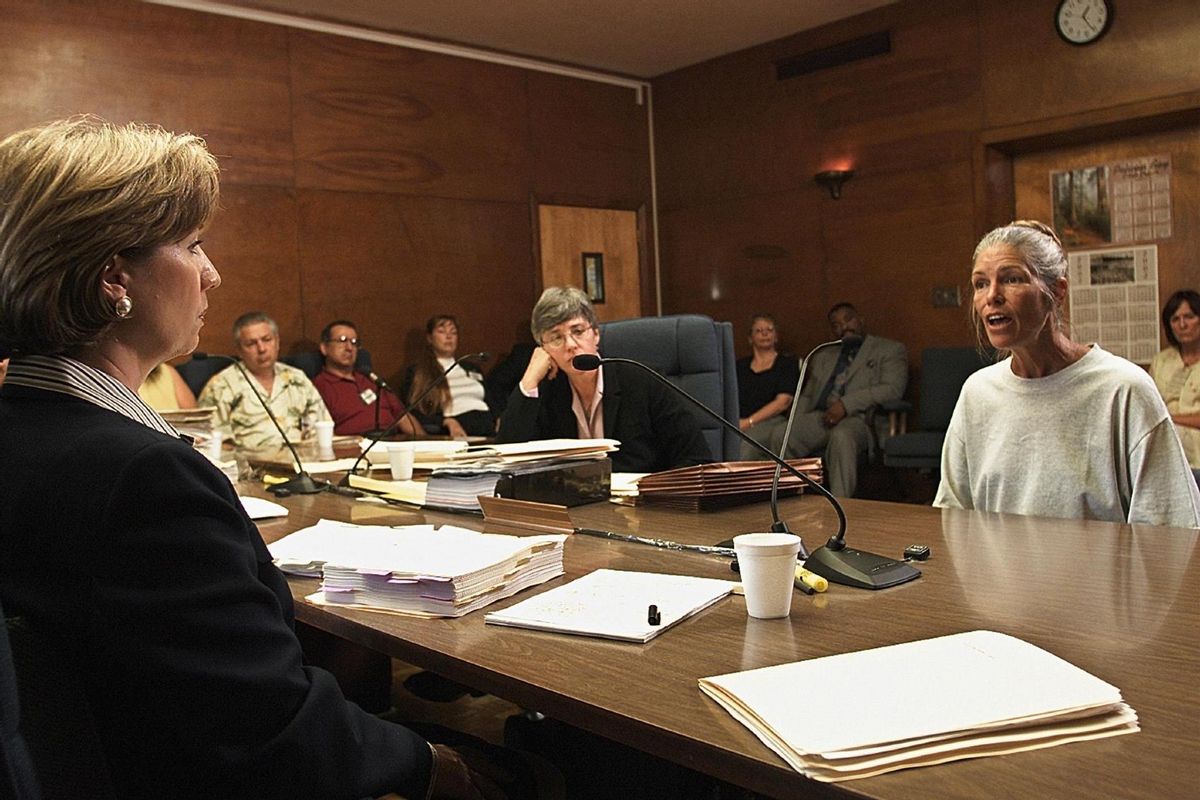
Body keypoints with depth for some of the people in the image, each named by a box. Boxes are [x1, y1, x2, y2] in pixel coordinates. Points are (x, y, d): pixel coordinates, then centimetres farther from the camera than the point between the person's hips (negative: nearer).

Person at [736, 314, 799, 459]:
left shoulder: (787, 364, 16)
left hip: (772, 422, -2)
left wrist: (749, 422, -10)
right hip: (739, 424, 2)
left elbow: (783, 402, 1)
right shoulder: (740, 366, 28)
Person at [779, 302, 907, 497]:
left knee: (842, 437, -40)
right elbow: (807, 395, 27)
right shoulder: (823, 356, 31)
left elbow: (893, 389, -3)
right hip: (819, 416, 4)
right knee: (780, 435, -27)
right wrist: (795, 422, 3)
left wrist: (846, 404, -14)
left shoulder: (890, 350, 13)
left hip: (857, 418, -4)